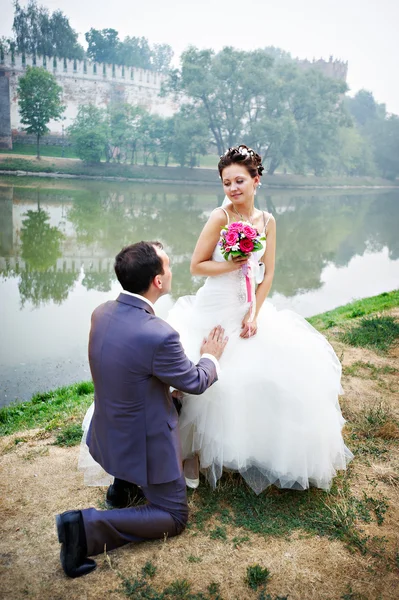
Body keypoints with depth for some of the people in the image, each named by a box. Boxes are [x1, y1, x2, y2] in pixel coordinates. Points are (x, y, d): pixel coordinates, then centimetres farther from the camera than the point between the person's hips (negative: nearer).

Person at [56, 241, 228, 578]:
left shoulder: (101, 313, -10)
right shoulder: (159, 335, -33)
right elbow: (196, 383, -14)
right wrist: (211, 358, 8)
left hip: (108, 432, 8)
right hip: (143, 444, -7)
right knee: (174, 518, 14)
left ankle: (123, 482, 29)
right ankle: (88, 525, -3)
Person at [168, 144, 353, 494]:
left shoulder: (267, 221, 1)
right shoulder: (220, 217, -12)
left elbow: (267, 275, 2)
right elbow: (196, 266, -10)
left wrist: (254, 315, -6)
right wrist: (233, 264, -21)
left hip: (249, 310, 5)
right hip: (215, 312, -4)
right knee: (209, 380, -5)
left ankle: (257, 449, 29)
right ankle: (194, 452, 19)